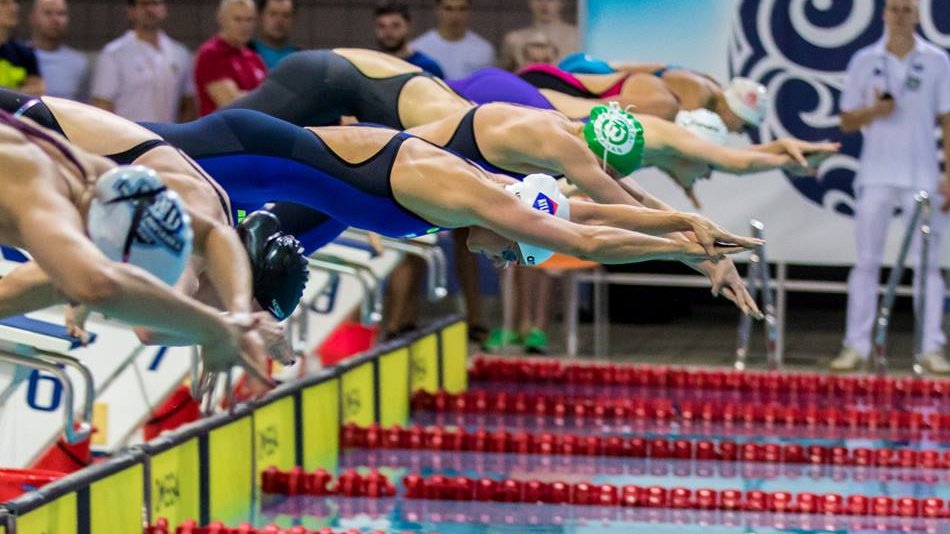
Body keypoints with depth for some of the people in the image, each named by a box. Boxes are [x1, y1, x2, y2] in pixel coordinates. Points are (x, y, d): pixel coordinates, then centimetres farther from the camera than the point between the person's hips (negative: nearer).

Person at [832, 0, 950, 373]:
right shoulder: (865, 61, 6)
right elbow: (847, 121, 9)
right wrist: (873, 111, -13)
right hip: (876, 175, 1)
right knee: (866, 261, 1)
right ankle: (856, 346, 3)